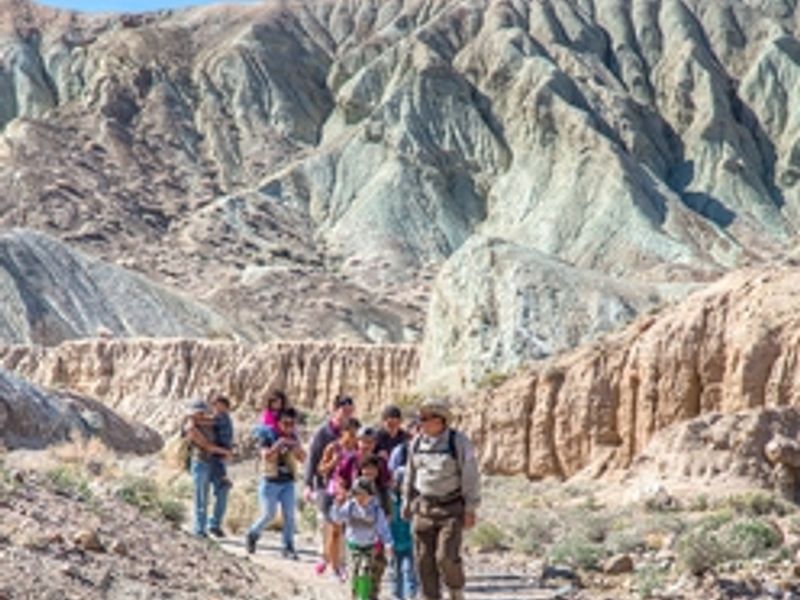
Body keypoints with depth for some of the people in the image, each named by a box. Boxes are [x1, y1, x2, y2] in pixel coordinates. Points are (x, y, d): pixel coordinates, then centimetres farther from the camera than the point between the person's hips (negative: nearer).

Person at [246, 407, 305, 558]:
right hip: (271, 482, -4)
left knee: (289, 515, -4)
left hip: (288, 483, 4)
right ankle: (252, 535, 23)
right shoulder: (270, 437, -7)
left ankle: (288, 548, 2)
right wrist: (279, 444, -26)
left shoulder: (293, 439, 7)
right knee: (268, 514, -4)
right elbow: (266, 456, -19)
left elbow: (302, 458, 1)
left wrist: (295, 445, -15)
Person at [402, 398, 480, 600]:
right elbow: (411, 475, 18)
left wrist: (471, 509, -8)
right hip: (423, 508, 5)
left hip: (451, 508, -5)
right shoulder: (417, 443, 6)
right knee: (424, 559, 3)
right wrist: (407, 502, 19)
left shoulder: (459, 442, -9)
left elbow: (471, 477, -7)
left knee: (446, 556, -13)